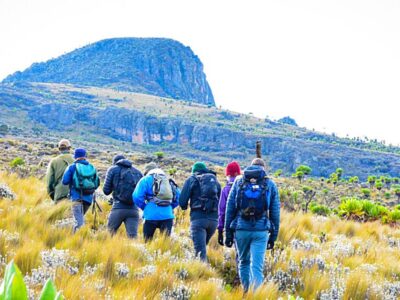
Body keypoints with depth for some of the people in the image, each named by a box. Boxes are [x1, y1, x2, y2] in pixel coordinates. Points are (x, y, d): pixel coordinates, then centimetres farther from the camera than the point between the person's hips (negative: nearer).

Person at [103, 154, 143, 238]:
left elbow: (106, 190, 4)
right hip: (134, 209, 2)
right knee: (133, 237, -3)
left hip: (119, 208, -2)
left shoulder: (113, 169, 7)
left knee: (110, 234, 12)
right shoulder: (137, 172, 15)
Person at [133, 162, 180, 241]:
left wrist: (145, 207, 8)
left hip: (152, 215, -3)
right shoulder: (168, 180, 18)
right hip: (167, 215, 3)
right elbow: (178, 195, 14)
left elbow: (137, 197, -7)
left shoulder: (146, 180, 5)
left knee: (147, 241, 8)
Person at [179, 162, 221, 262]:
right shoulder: (215, 180, 20)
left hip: (198, 217, -4)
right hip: (214, 218, 4)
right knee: (203, 245, 21)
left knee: (200, 249, -7)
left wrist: (184, 207, 20)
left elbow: (182, 201, 0)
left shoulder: (192, 179, 8)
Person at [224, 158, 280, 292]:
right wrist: (273, 236, 11)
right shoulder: (270, 184, 6)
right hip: (261, 230, -1)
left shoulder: (238, 182, 8)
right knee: (257, 267, -3)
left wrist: (228, 233, 9)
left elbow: (230, 209, 5)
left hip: (241, 229, 1)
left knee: (243, 263, 19)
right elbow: (275, 212, 6)